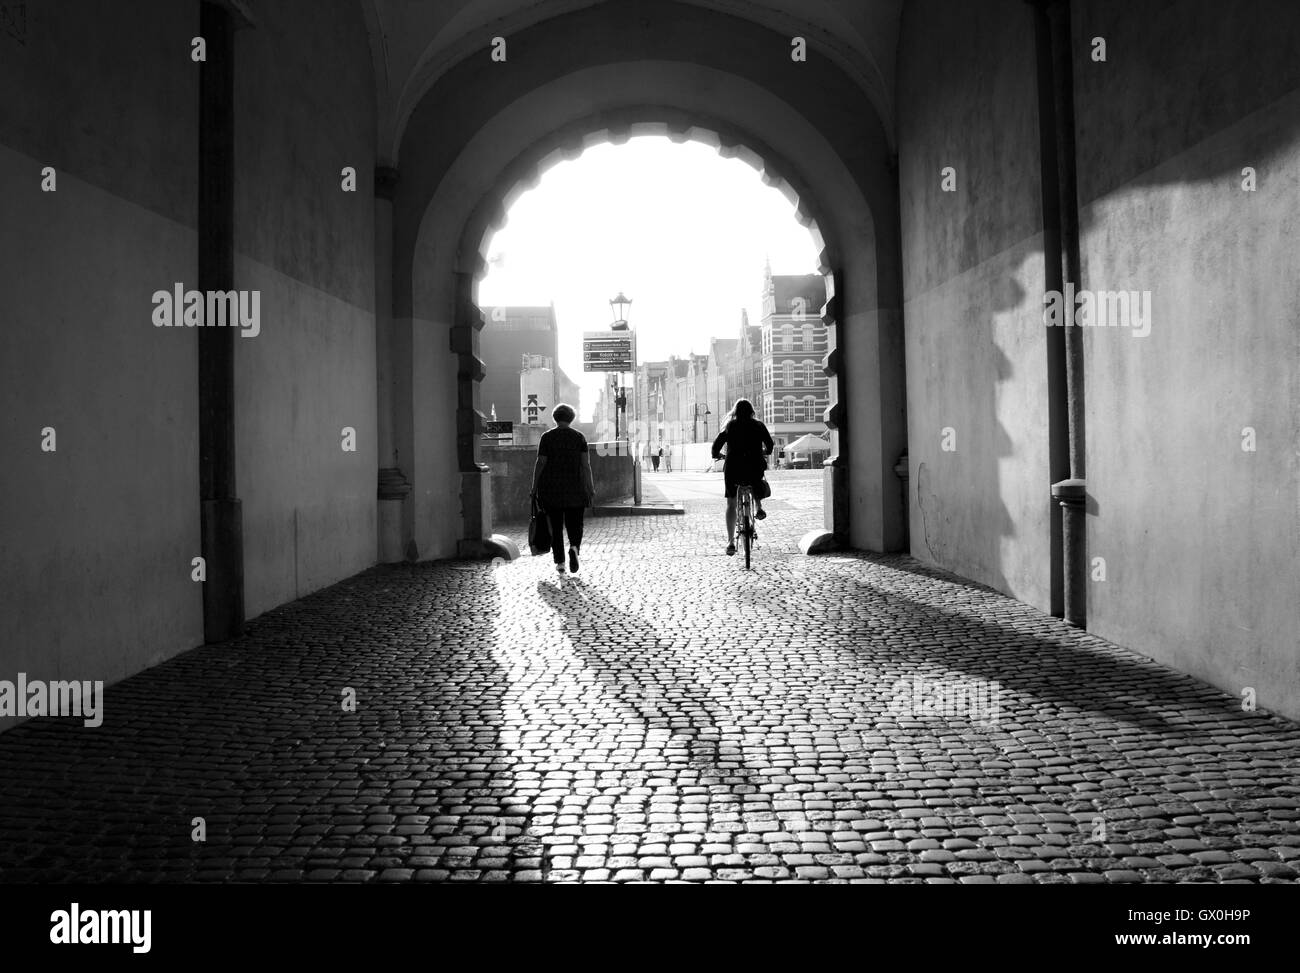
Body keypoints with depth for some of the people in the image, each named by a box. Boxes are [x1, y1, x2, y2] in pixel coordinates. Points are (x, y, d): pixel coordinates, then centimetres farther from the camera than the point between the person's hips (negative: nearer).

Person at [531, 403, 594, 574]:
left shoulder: (547, 437, -3)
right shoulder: (579, 437, -1)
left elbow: (540, 463, -6)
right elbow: (586, 464, -6)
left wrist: (534, 487, 1)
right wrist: (591, 488, -4)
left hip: (551, 489, 0)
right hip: (575, 490, 0)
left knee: (555, 526, 9)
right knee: (574, 524, 9)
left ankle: (560, 562, 6)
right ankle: (574, 548, -19)